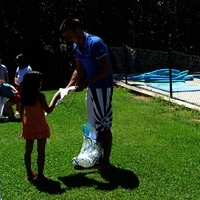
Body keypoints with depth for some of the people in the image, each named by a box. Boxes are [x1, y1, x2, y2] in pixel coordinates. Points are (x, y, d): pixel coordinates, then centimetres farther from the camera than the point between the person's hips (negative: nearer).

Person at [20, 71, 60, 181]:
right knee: (41, 151, 3)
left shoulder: (24, 96, 0)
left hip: (29, 126, 6)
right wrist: (55, 98, -6)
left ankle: (29, 173, 22)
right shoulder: (40, 96, -18)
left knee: (28, 150, 13)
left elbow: (21, 112, 7)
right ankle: (40, 175, 8)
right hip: (40, 126, -6)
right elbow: (48, 110, -13)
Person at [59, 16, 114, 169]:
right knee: (93, 125, 15)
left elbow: (105, 70, -22)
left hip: (103, 88, -9)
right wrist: (68, 87, 2)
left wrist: (85, 84, -25)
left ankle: (105, 161, 11)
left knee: (104, 125, -1)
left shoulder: (95, 43, -21)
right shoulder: (76, 47, 5)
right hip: (92, 88, 9)